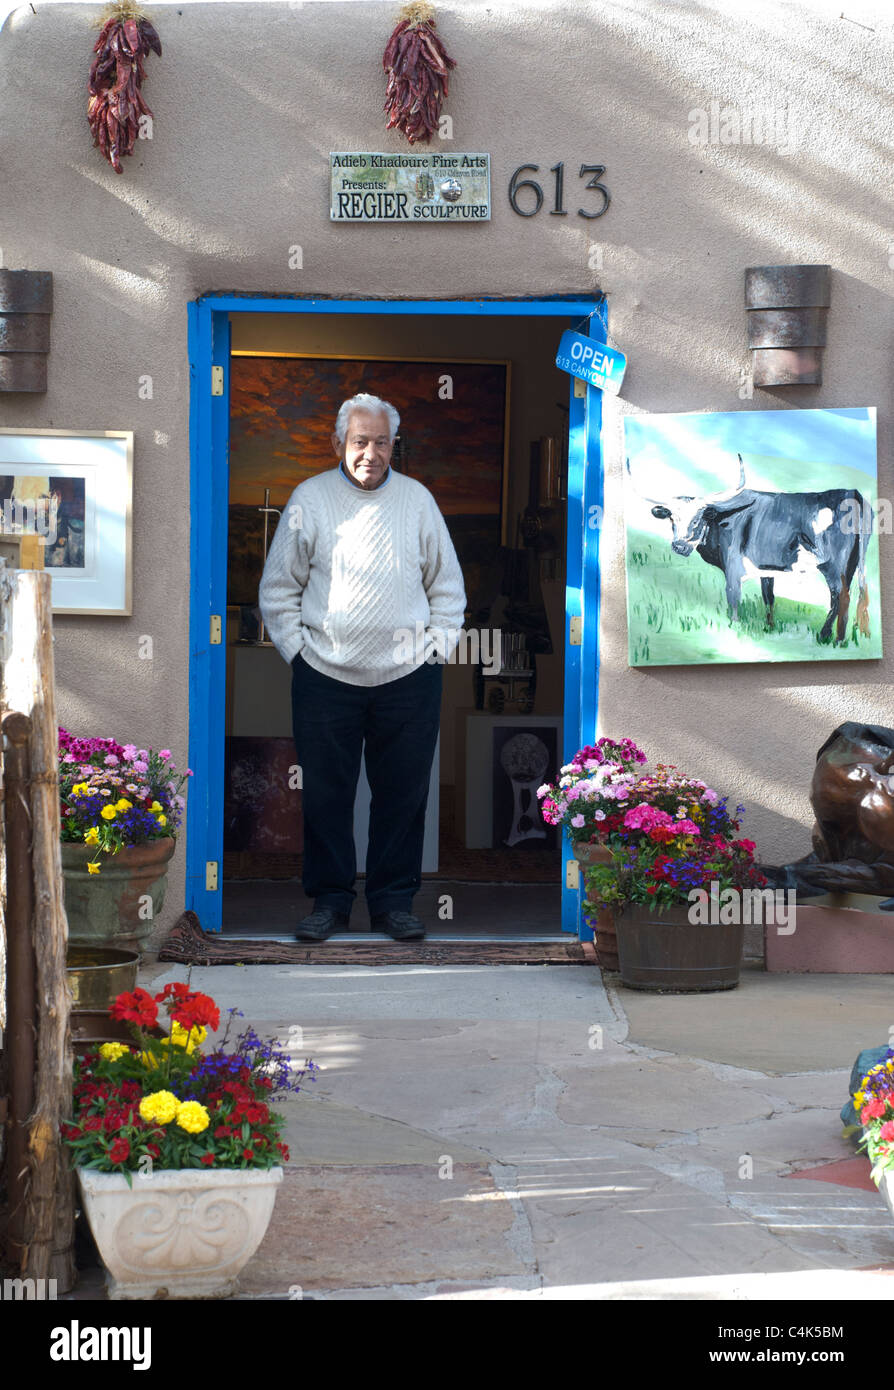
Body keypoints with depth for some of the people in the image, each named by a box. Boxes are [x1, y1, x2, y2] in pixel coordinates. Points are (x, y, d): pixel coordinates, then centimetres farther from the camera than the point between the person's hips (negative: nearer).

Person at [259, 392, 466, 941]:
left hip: (408, 675, 1)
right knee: (326, 793, 1)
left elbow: (448, 587, 15)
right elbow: (279, 587, 9)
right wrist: (297, 648, 1)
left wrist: (437, 648, 5)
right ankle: (330, 900, 12)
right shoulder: (310, 499, 5)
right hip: (325, 674, -1)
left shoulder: (417, 499, 9)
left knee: (403, 793, 3)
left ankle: (394, 901, 14)